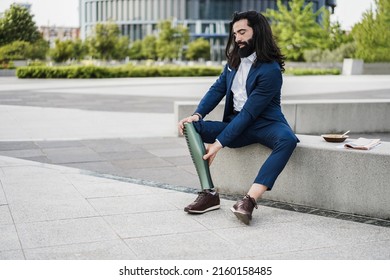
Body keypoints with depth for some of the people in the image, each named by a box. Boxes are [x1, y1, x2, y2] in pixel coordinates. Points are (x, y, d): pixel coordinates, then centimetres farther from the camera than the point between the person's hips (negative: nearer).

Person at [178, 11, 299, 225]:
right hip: (237, 124, 6)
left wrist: (219, 143, -25)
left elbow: (248, 113, -22)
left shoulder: (270, 70, -17)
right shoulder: (234, 60, 7)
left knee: (288, 140, -38)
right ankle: (209, 193, -28)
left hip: (265, 123, -6)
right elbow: (217, 89, 5)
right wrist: (197, 114, -14)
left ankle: (249, 200, -47)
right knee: (191, 127, -16)